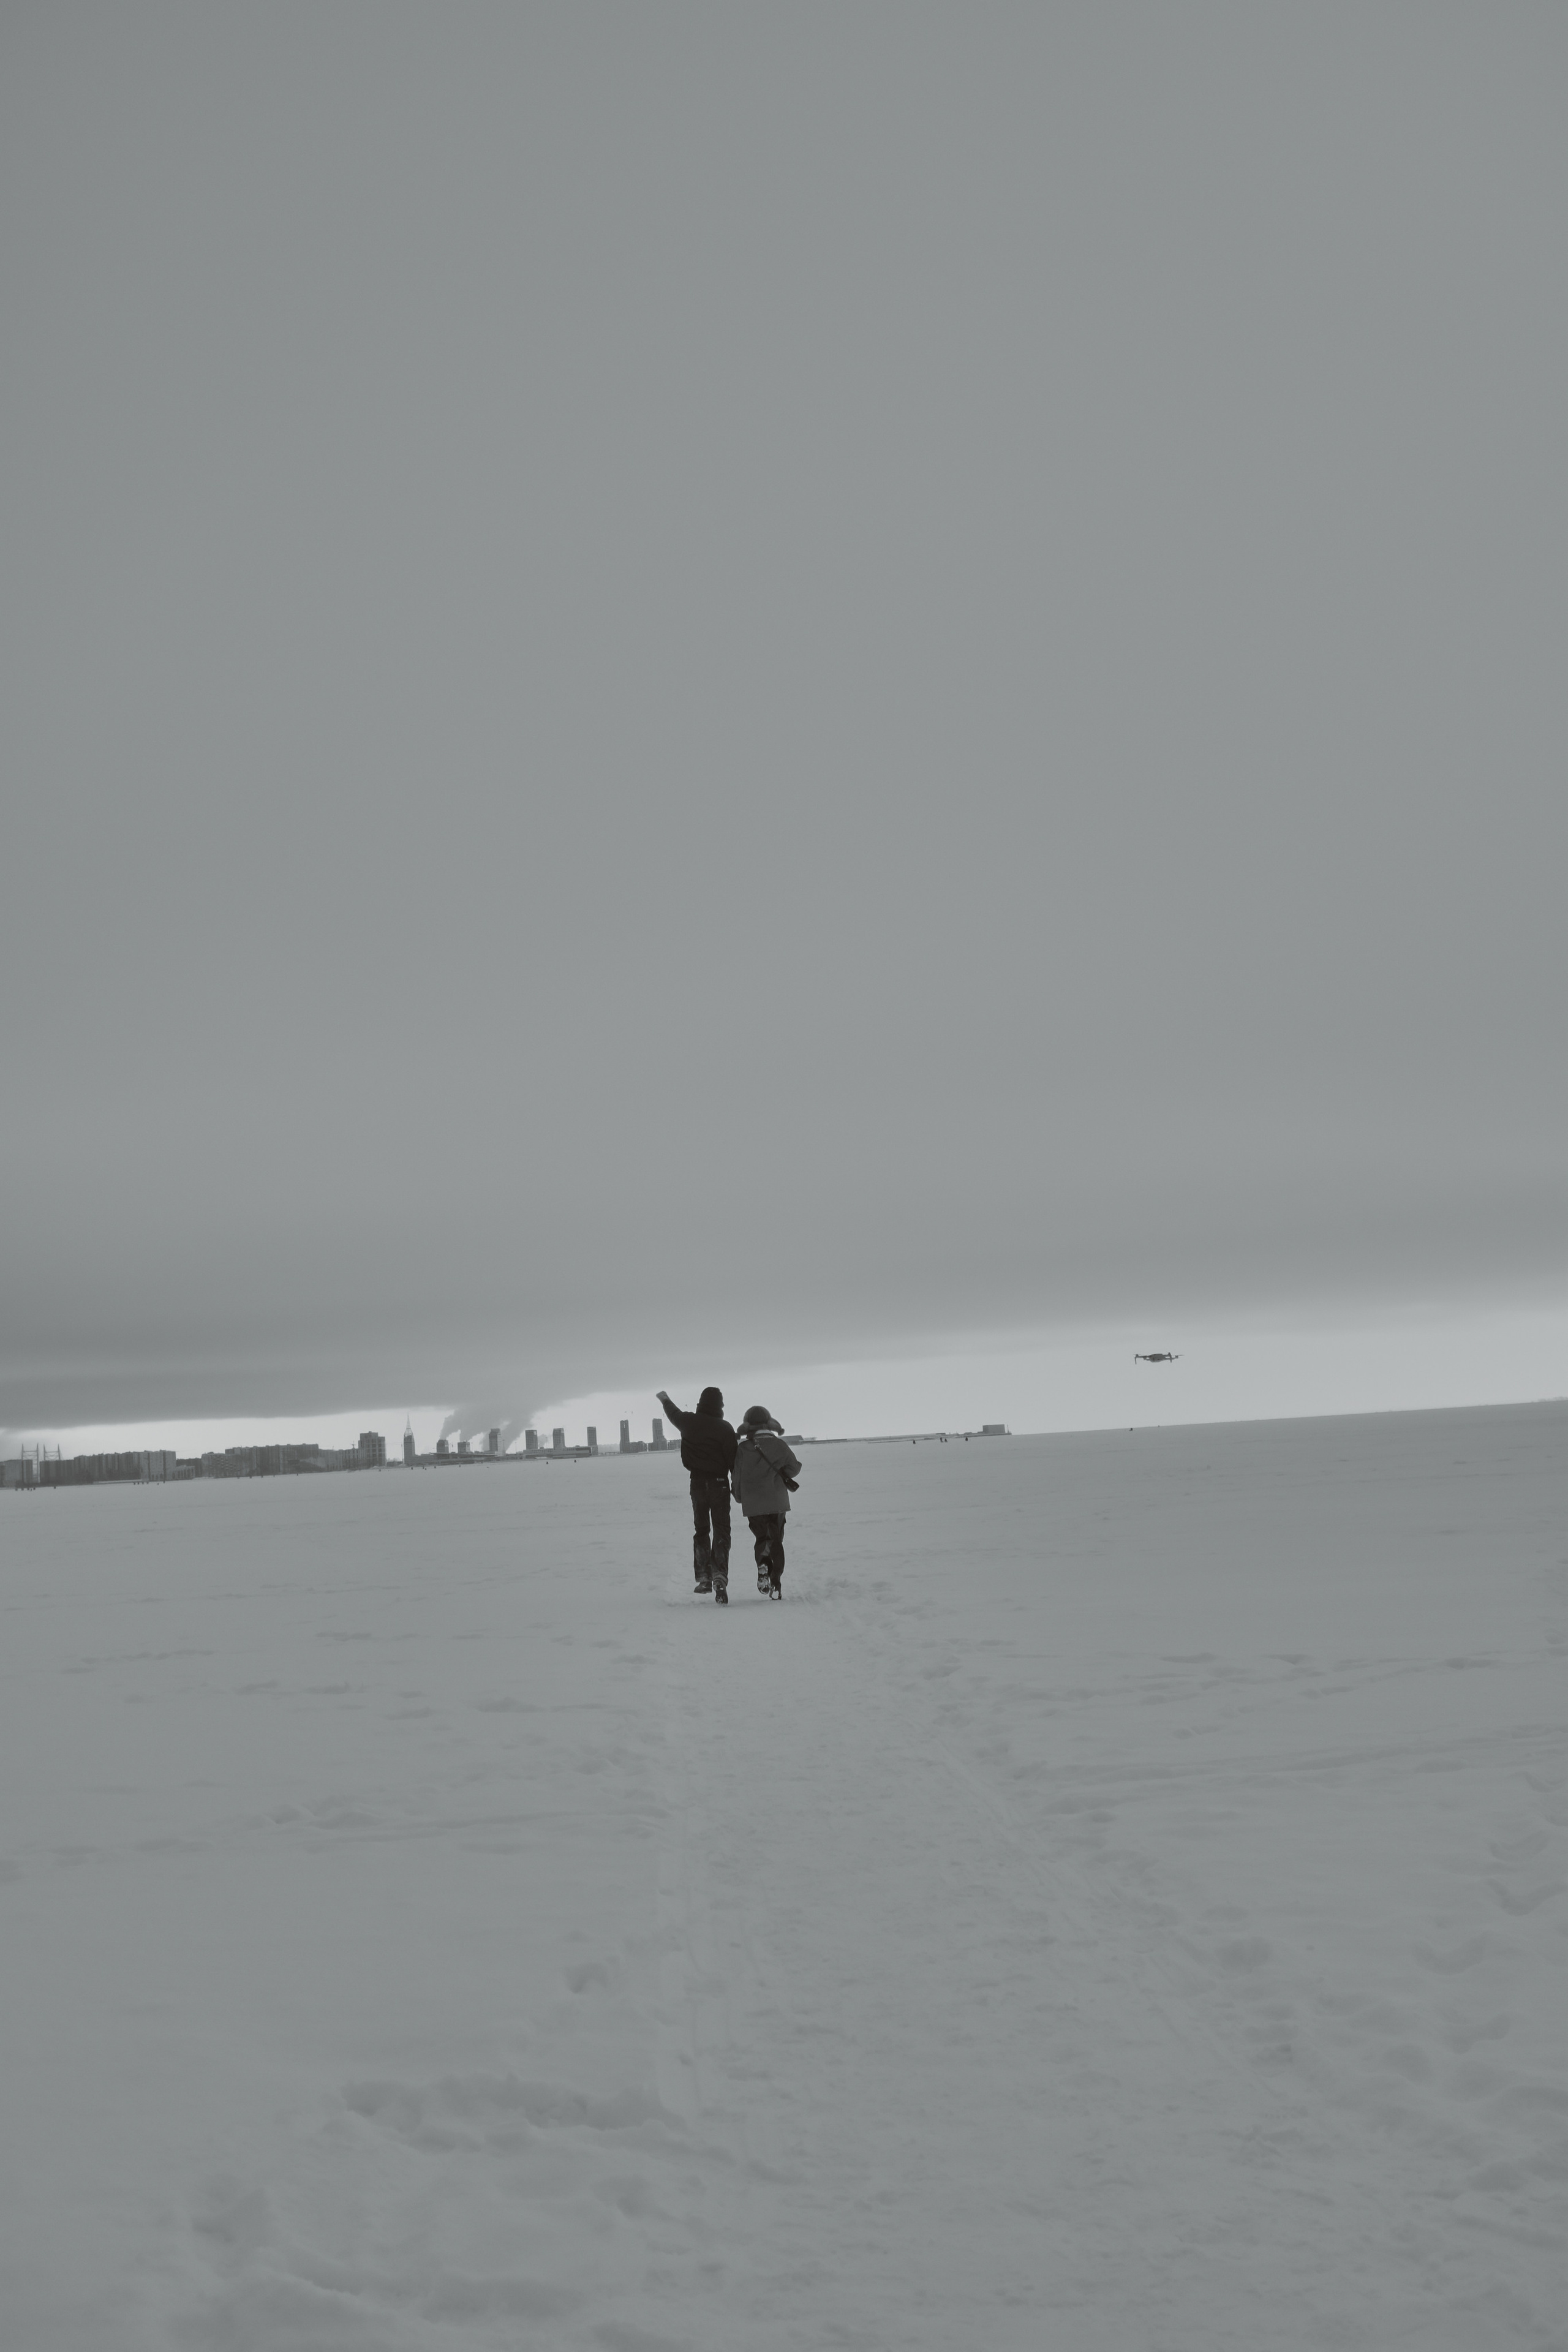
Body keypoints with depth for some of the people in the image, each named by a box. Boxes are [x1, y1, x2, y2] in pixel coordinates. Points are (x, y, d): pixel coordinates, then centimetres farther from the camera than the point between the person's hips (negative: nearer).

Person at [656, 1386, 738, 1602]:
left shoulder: (689, 1422, -1)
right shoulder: (724, 1429, -11)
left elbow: (674, 1413, 22)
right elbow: (733, 1459, -11)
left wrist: (665, 1399, 43)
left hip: (697, 1482, 3)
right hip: (719, 1483, -3)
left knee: (701, 1530, 17)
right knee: (721, 1531, -2)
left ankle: (703, 1578, 15)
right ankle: (719, 1576, -20)